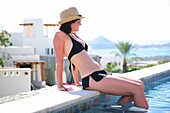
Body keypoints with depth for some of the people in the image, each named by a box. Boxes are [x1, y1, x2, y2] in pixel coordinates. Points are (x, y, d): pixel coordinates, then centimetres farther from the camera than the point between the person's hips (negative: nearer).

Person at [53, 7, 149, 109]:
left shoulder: (73, 35, 22)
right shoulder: (60, 35, -4)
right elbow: (59, 62, -7)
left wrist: (77, 82, 27)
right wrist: (60, 86, -8)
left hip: (101, 75, 9)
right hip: (91, 80, -9)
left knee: (140, 85, 4)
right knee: (137, 89, -14)